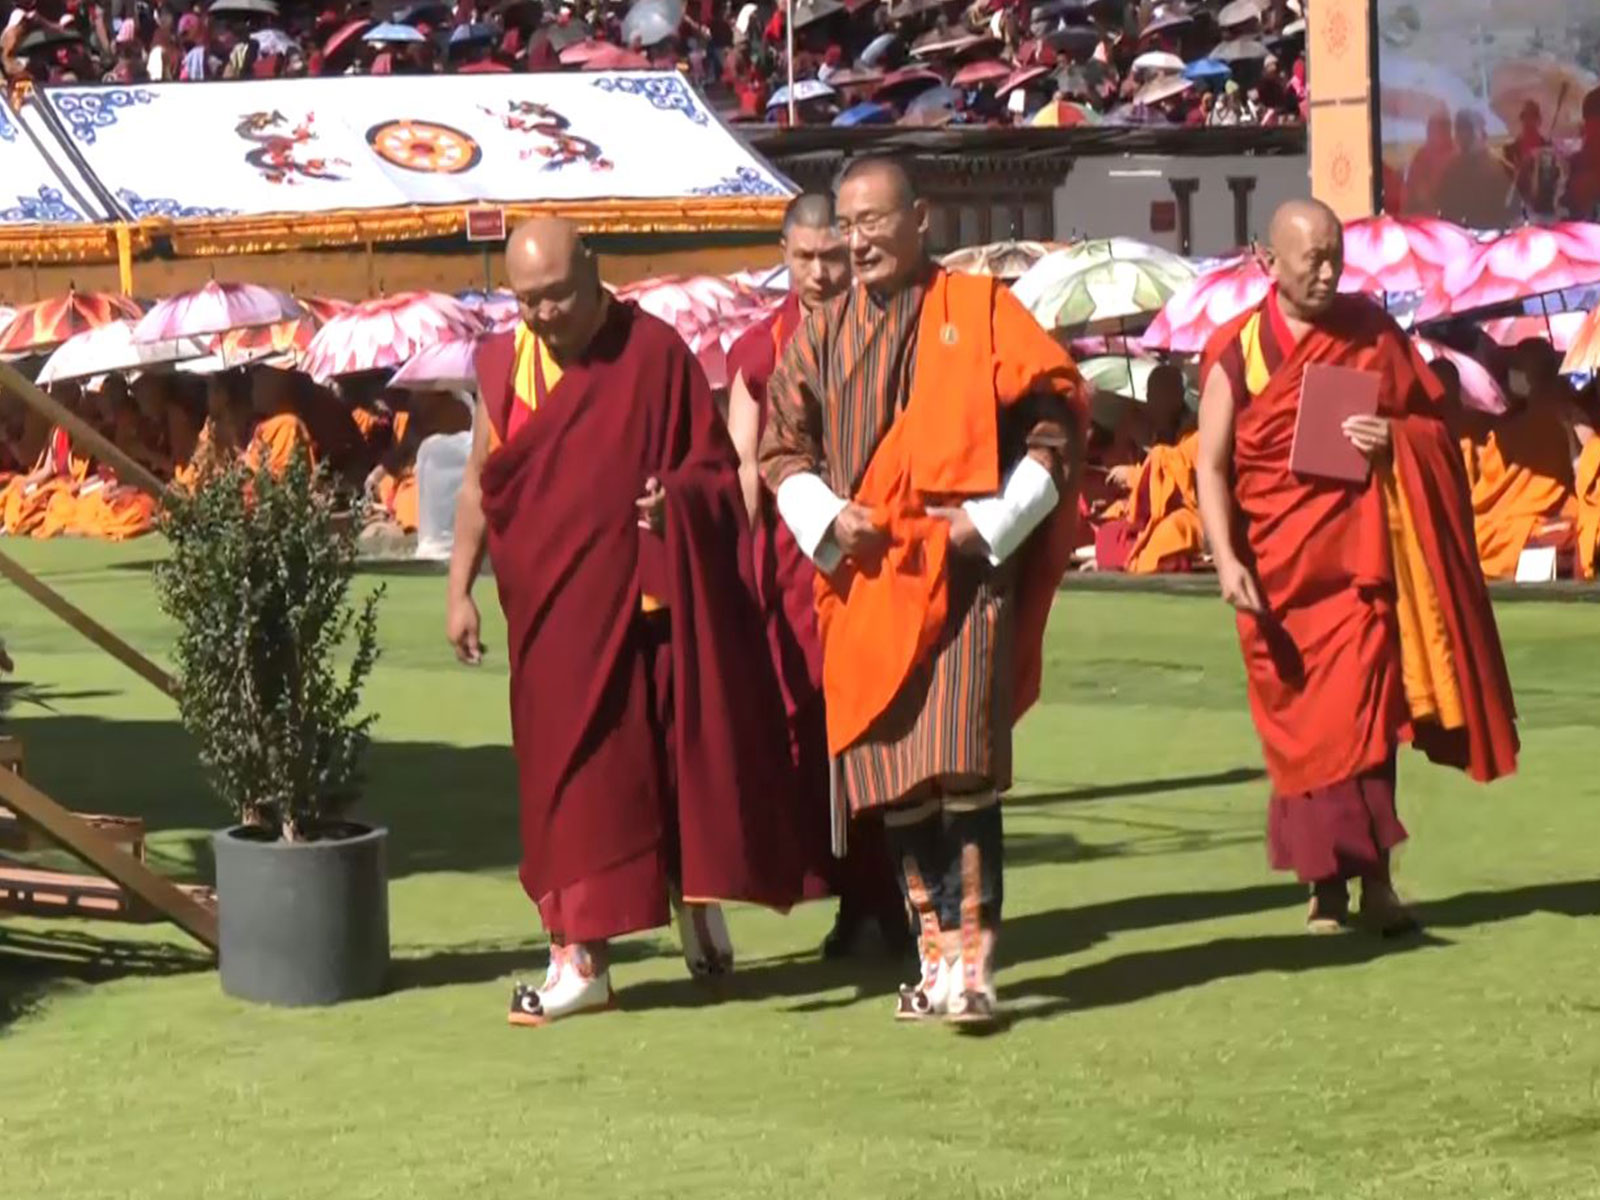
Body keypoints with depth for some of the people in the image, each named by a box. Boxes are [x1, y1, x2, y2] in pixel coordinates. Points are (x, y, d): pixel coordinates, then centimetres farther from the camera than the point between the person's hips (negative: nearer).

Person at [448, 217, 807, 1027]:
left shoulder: (654, 354, -6)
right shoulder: (503, 365, 5)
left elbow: (715, 467, -2)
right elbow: (480, 482, 12)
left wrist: (677, 498, -23)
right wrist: (460, 590, 9)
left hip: (642, 601, -3)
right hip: (550, 609, 3)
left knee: (665, 760, 3)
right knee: (572, 771, 4)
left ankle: (694, 903, 24)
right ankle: (580, 955, 7)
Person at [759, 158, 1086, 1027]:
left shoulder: (980, 313, 1)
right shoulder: (822, 335, 13)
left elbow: (1058, 417, 0)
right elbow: (783, 448, 17)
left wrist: (996, 521, -9)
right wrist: (827, 516, -2)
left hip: (962, 571, -4)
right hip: (867, 579, 4)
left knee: (961, 766, -14)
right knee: (892, 777, 4)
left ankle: (971, 961, -12)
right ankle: (939, 949, 14)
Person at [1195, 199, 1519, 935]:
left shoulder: (1373, 333, 6)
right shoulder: (1237, 351, 0)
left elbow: (1435, 426, 13)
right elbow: (1211, 466, -3)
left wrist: (1394, 441, -10)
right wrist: (1226, 559, -17)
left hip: (1360, 556, 0)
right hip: (1279, 568, 0)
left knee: (1362, 710, -9)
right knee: (1300, 723, 2)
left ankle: (1373, 878, -9)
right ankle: (1326, 884, 9)